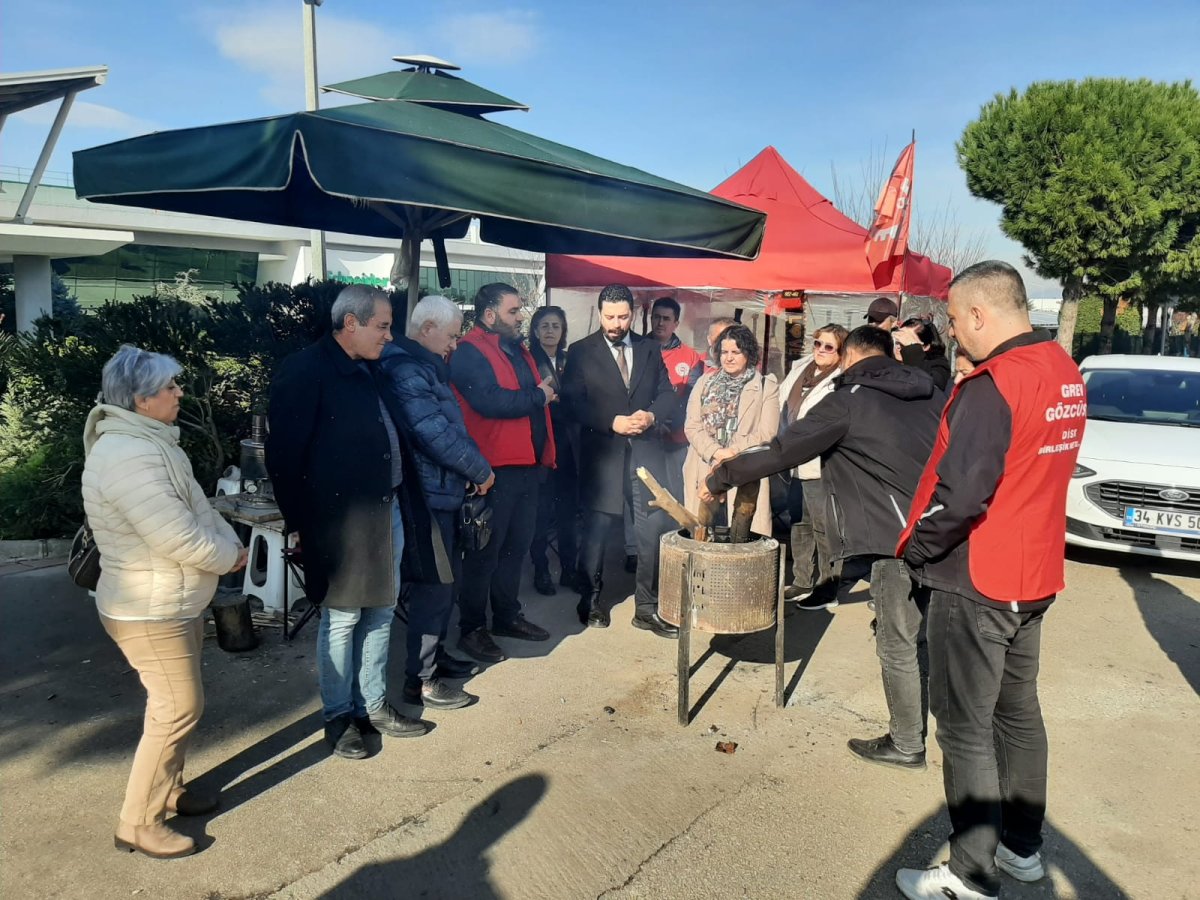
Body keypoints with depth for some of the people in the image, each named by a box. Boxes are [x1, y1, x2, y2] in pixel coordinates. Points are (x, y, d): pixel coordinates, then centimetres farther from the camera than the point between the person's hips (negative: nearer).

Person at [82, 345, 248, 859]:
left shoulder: (148, 443, 7)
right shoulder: (130, 458, -28)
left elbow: (197, 508, 11)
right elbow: (183, 540, -30)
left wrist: (229, 542, -5)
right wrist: (230, 556, -12)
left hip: (174, 604, 10)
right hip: (150, 613, -10)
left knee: (176, 704, 21)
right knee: (177, 710, -1)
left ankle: (167, 789, 38)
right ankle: (138, 824, 13)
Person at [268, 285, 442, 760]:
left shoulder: (370, 370, 13)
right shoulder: (304, 371, -13)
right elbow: (284, 454, -13)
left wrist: (406, 504, 13)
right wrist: (300, 524, -10)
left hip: (389, 511, 8)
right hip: (343, 520, -8)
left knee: (380, 613, 16)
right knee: (342, 619, 6)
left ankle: (373, 705, 32)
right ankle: (339, 716, 24)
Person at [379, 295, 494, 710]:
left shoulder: (425, 366, 16)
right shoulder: (406, 369, -17)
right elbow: (436, 434, -23)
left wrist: (473, 467, 3)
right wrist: (481, 470, -11)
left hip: (443, 491, 10)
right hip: (429, 493, -10)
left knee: (447, 576, 19)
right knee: (433, 584, -3)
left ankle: (435, 653, 34)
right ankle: (421, 679, 8)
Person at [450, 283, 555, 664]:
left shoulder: (518, 349, 16)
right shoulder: (469, 352, -12)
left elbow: (544, 393, 20)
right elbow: (490, 401, -26)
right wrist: (538, 396, -11)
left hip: (528, 465, 9)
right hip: (495, 469, -9)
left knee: (517, 545, 18)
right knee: (486, 550, 1)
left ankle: (507, 615, 32)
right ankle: (472, 628, 13)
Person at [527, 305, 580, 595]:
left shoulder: (569, 361, 15)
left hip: (568, 445, 4)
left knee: (569, 510, 5)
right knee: (542, 511, -3)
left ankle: (569, 569, 14)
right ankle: (541, 571, 8)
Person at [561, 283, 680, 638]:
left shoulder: (650, 350, 12)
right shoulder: (581, 352, 1)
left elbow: (667, 395, 10)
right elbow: (573, 402, -6)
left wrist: (652, 416, -10)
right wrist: (612, 422, -16)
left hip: (646, 451, 3)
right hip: (602, 452, -2)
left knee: (654, 529, 0)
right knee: (596, 531, 7)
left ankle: (647, 608, 13)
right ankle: (591, 599, 27)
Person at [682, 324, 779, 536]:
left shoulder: (767, 386, 7)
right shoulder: (705, 382, 16)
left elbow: (767, 433, -2)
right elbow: (691, 426, 6)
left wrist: (733, 451, -13)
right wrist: (715, 452, -9)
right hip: (703, 474, 3)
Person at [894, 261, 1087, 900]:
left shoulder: (992, 386, -23)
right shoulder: (1064, 373, 5)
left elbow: (960, 492, -26)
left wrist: (915, 547, -13)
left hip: (977, 582, -9)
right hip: (1034, 574, 9)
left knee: (965, 730, 3)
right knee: (1018, 712, 20)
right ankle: (1022, 846, 35)